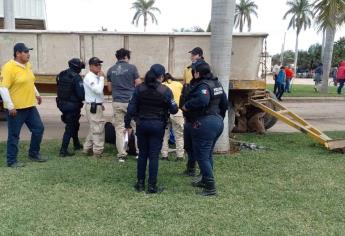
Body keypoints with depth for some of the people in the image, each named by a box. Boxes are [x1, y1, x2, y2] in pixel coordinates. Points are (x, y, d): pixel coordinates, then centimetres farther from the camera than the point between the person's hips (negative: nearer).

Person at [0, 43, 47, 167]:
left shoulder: (27, 65, 9)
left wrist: (37, 94, 20)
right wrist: (10, 106, -23)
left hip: (30, 106, 8)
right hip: (16, 108, -8)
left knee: (38, 128, 12)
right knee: (14, 135, 2)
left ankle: (33, 154, 29)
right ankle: (12, 161, 15)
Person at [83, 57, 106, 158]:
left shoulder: (95, 77, 14)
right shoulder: (89, 77, -15)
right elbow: (98, 90, -26)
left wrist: (100, 104, 18)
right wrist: (101, 77, -18)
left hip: (95, 105, 10)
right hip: (93, 106, -10)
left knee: (93, 128, 17)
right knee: (98, 129, -6)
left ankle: (87, 149, 25)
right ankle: (98, 151, 1)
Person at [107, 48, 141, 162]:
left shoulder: (110, 70, 8)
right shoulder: (131, 68, -4)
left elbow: (109, 88, 14)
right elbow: (139, 85, -2)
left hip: (117, 102, 3)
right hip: (131, 101, -3)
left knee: (119, 129, 6)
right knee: (137, 127, 8)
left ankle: (121, 155, 6)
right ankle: (139, 152, 10)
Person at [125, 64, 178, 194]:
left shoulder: (139, 88, -1)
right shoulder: (165, 90, -9)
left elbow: (132, 107, -2)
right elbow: (174, 109, -8)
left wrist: (128, 124, 5)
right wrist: (174, 106, 15)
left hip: (142, 124, 3)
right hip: (157, 125, -3)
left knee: (142, 154, 14)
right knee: (154, 156, 3)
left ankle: (140, 183, 20)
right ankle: (152, 186, 7)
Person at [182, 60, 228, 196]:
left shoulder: (203, 85, -17)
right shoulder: (216, 84, 13)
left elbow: (202, 100, -37)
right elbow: (225, 103, 19)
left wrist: (186, 106, -23)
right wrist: (220, 116, 29)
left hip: (204, 123, -10)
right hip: (217, 121, 10)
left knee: (202, 156, -2)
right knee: (208, 154, 21)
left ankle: (210, 188, 1)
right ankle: (205, 180, 34)